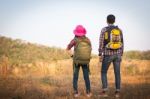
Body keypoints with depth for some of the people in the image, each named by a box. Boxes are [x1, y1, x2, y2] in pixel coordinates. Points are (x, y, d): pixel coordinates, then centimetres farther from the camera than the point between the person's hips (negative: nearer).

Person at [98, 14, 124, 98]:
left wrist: (100, 55, -6)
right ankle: (117, 92, 4)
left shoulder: (104, 30, -8)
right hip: (117, 54, 3)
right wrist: (120, 55, 13)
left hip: (108, 54, -3)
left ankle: (104, 91, 0)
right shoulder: (119, 30, 4)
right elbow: (121, 44, 5)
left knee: (103, 72, 8)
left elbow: (101, 43, -11)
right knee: (117, 73, 7)